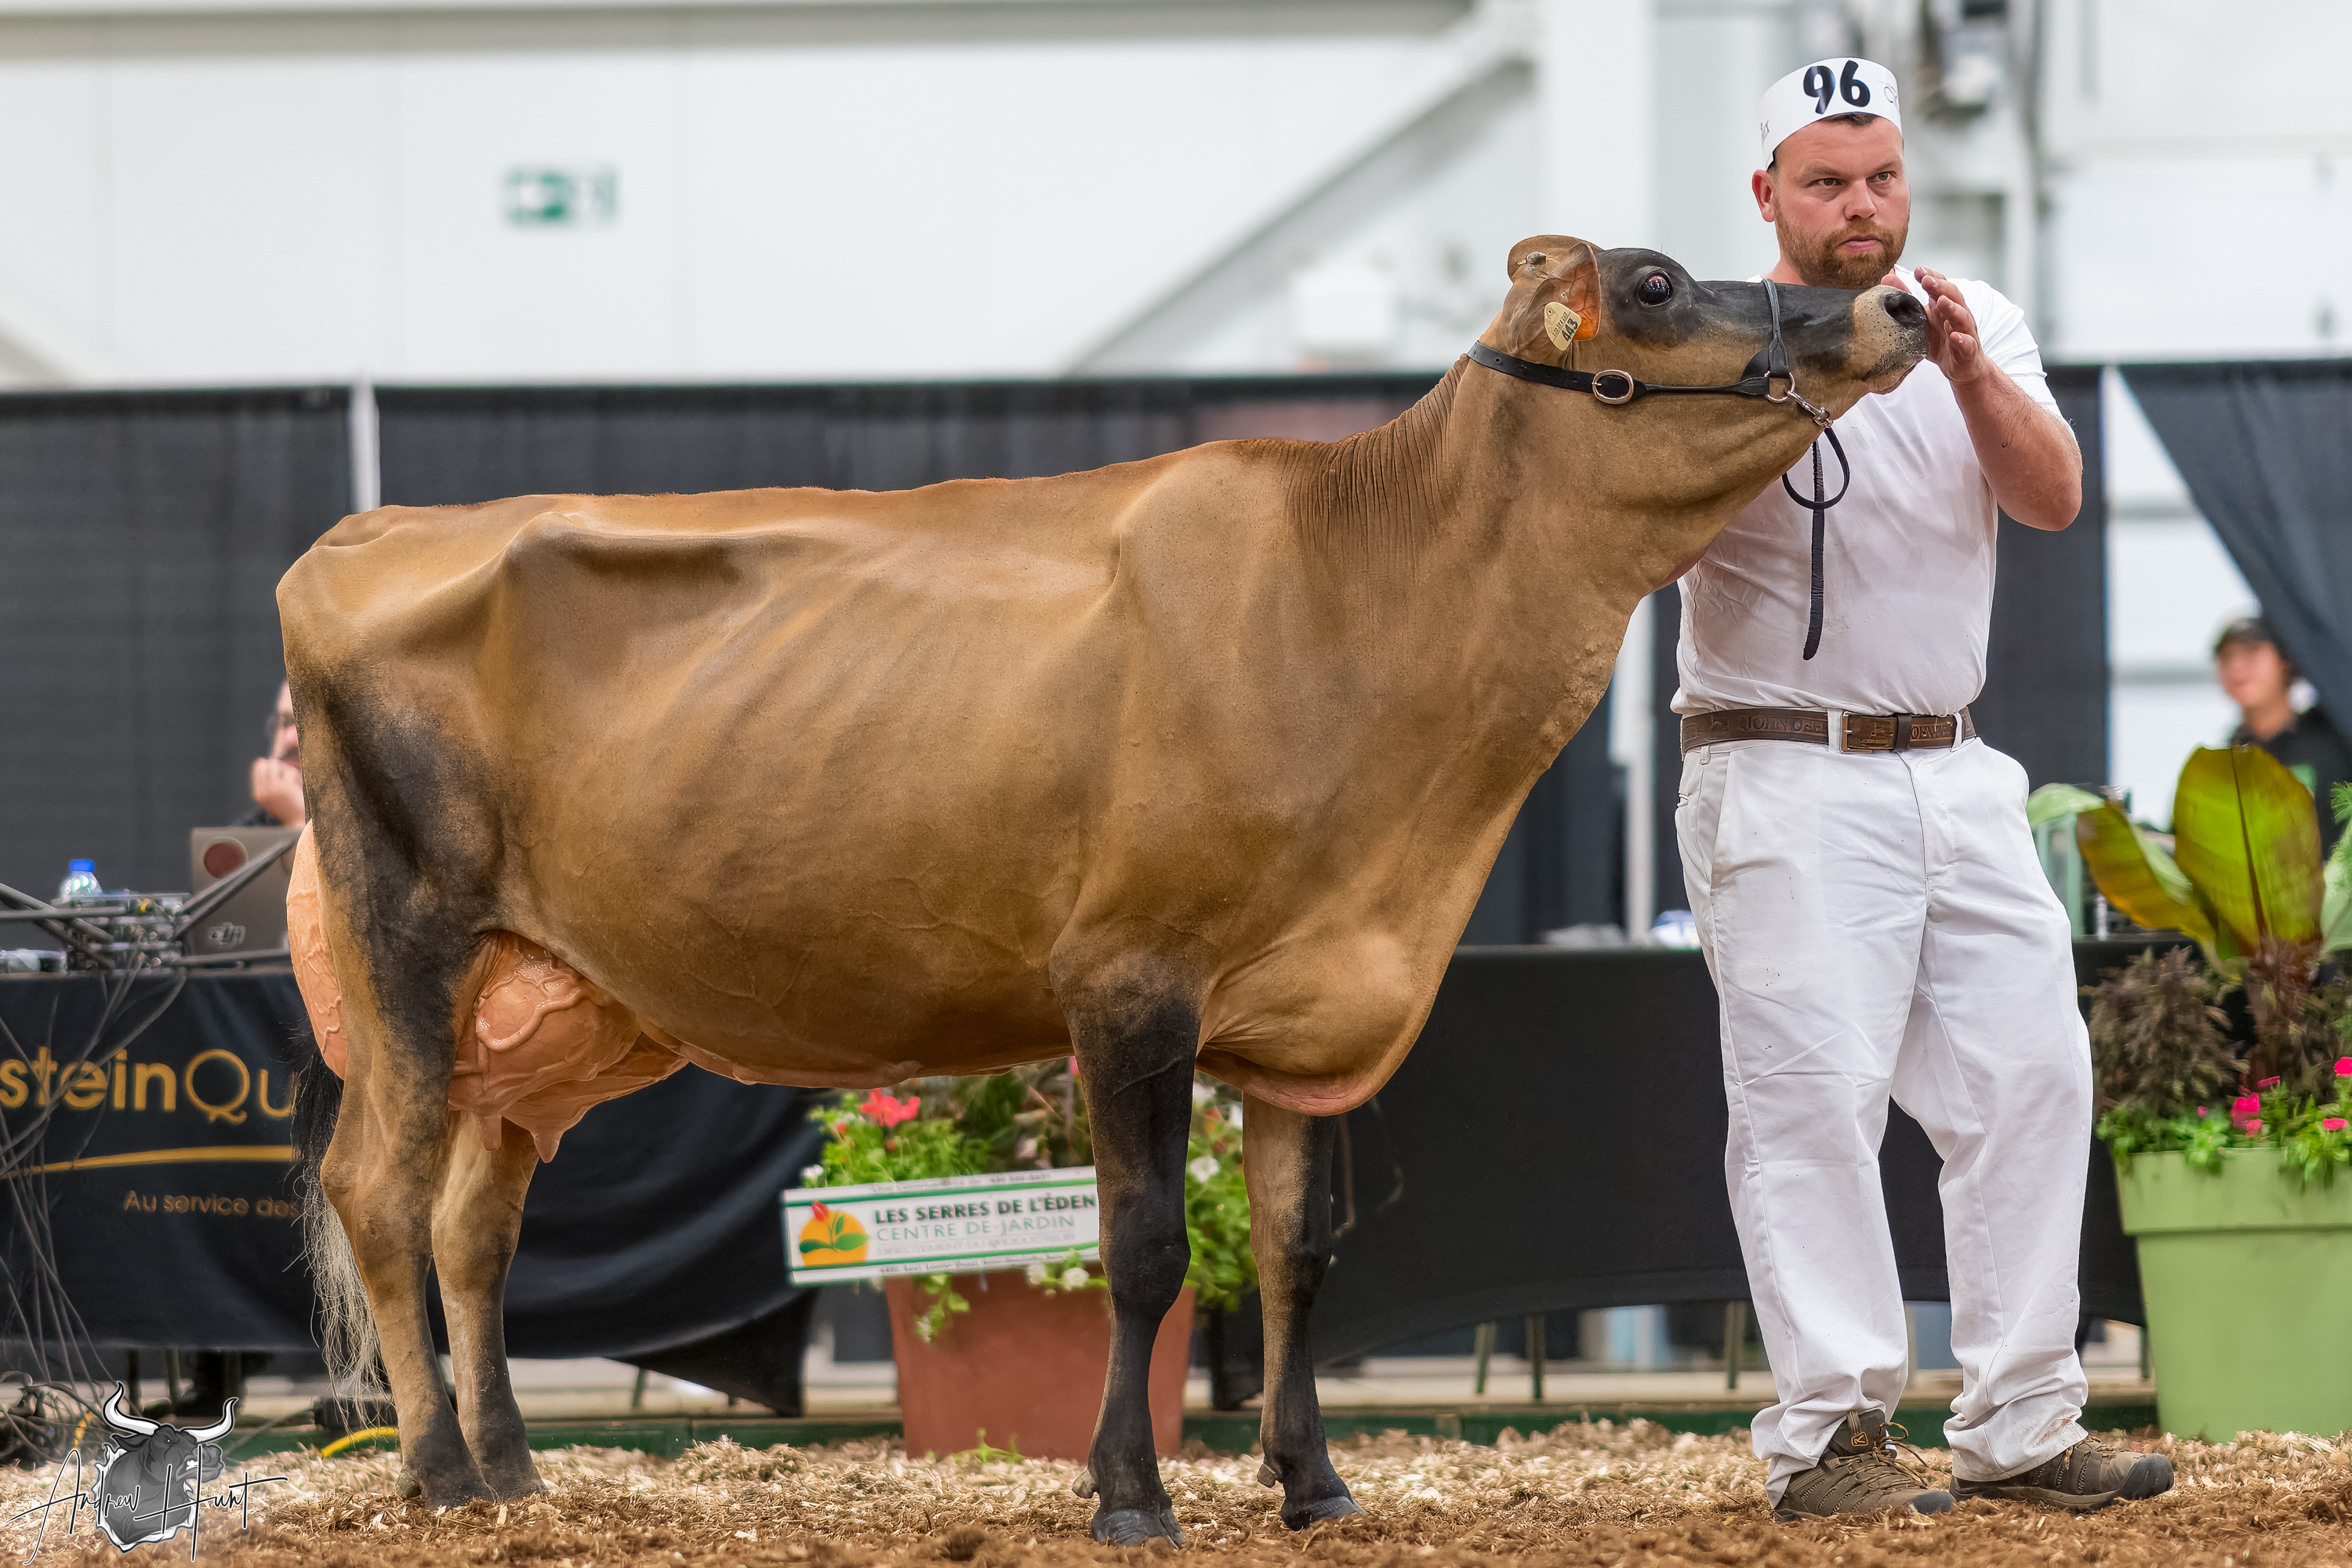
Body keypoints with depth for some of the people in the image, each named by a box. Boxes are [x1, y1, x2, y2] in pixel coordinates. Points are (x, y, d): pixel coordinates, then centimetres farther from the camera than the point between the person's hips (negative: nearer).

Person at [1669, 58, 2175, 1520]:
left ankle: (2021, 1425, 10)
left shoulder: (1979, 323, 10)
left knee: (2033, 1077, 3)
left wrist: (1970, 372, -22)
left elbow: (2053, 496, -4)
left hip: (1957, 775, 6)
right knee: (1816, 1096, -11)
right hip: (1788, 781, -5)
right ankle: (1831, 1435, -9)